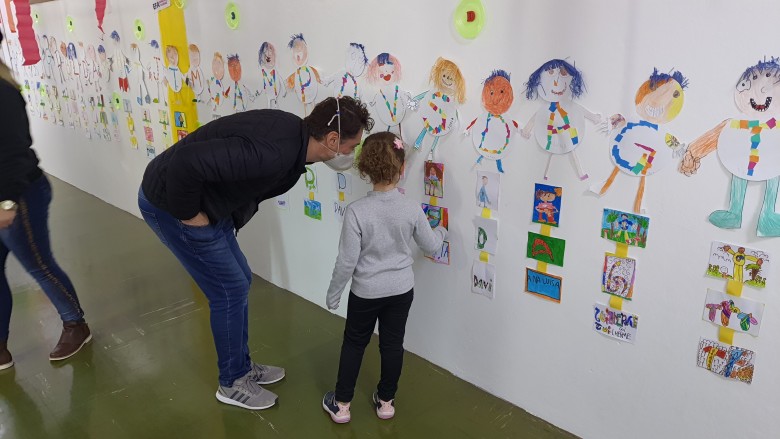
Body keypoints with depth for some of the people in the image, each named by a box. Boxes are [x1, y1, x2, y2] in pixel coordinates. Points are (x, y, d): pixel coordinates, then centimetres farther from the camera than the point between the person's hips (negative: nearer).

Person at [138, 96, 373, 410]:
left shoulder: (295, 132, -4)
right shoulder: (273, 153, -34)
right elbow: (186, 161, -39)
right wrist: (190, 216, -23)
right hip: (169, 203, -9)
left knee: (239, 281, 15)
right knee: (230, 290, 0)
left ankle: (242, 366, 33)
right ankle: (232, 382, 21)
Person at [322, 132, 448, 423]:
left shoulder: (356, 211, -22)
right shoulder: (412, 209, -13)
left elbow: (347, 261, -17)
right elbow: (430, 246, 2)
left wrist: (333, 294, -2)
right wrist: (441, 232, 25)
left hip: (366, 292, -2)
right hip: (401, 290, 2)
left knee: (354, 344, 15)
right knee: (392, 344, 17)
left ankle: (341, 404, 26)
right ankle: (386, 401, 31)